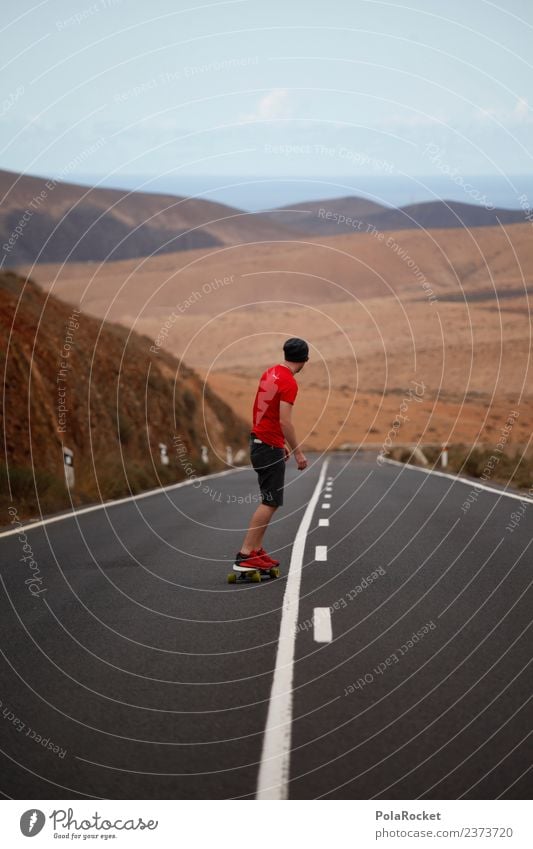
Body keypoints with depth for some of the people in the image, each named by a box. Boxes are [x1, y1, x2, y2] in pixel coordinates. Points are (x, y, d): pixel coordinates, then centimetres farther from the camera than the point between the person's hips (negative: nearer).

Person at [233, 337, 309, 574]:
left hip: (259, 441, 9)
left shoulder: (270, 373, 11)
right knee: (270, 503, -7)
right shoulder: (289, 383, -17)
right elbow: (285, 422, -23)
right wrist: (298, 452, -16)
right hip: (270, 447, -9)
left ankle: (256, 550, 15)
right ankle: (244, 556, -10)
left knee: (270, 500, 15)